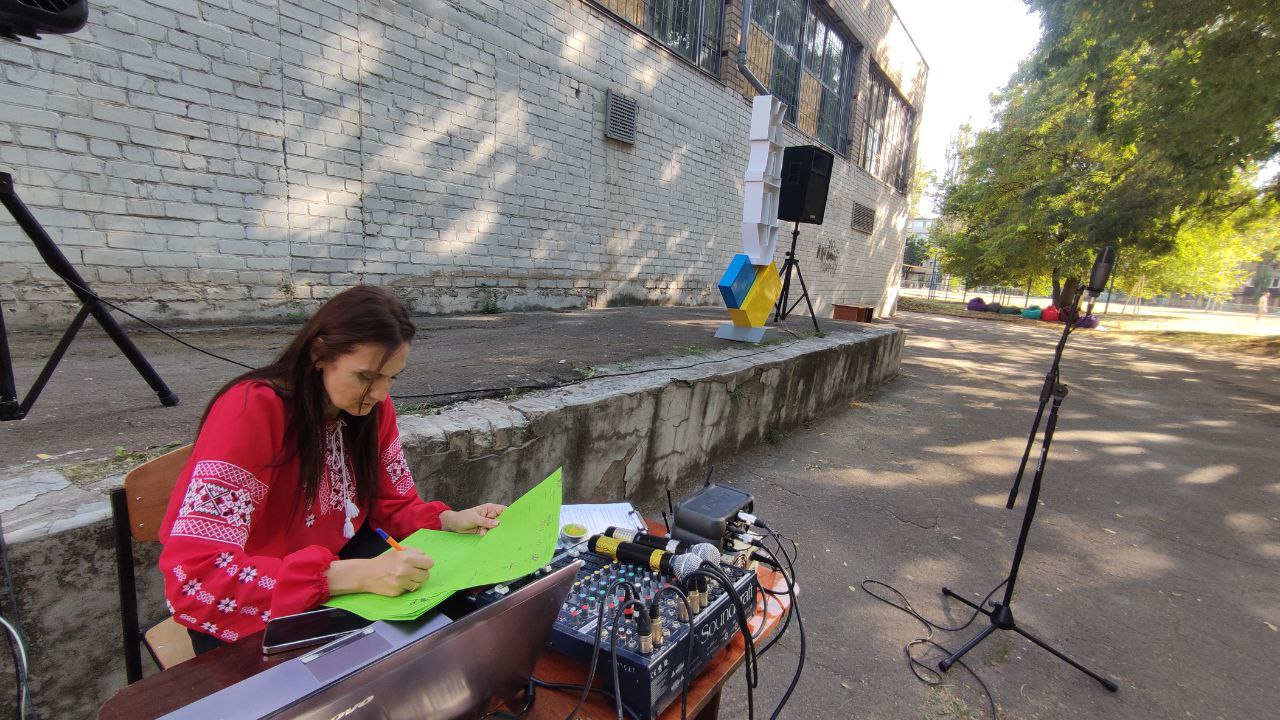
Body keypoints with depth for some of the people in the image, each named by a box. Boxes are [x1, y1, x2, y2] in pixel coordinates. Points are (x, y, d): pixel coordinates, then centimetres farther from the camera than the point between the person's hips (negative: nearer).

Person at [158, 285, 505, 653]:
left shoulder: (374, 406, -9)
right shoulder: (254, 409, -27)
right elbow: (194, 576, -33)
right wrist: (357, 575, -41)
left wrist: (450, 520, -21)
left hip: (337, 554, 5)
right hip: (249, 610, -5)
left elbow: (395, 505, 0)